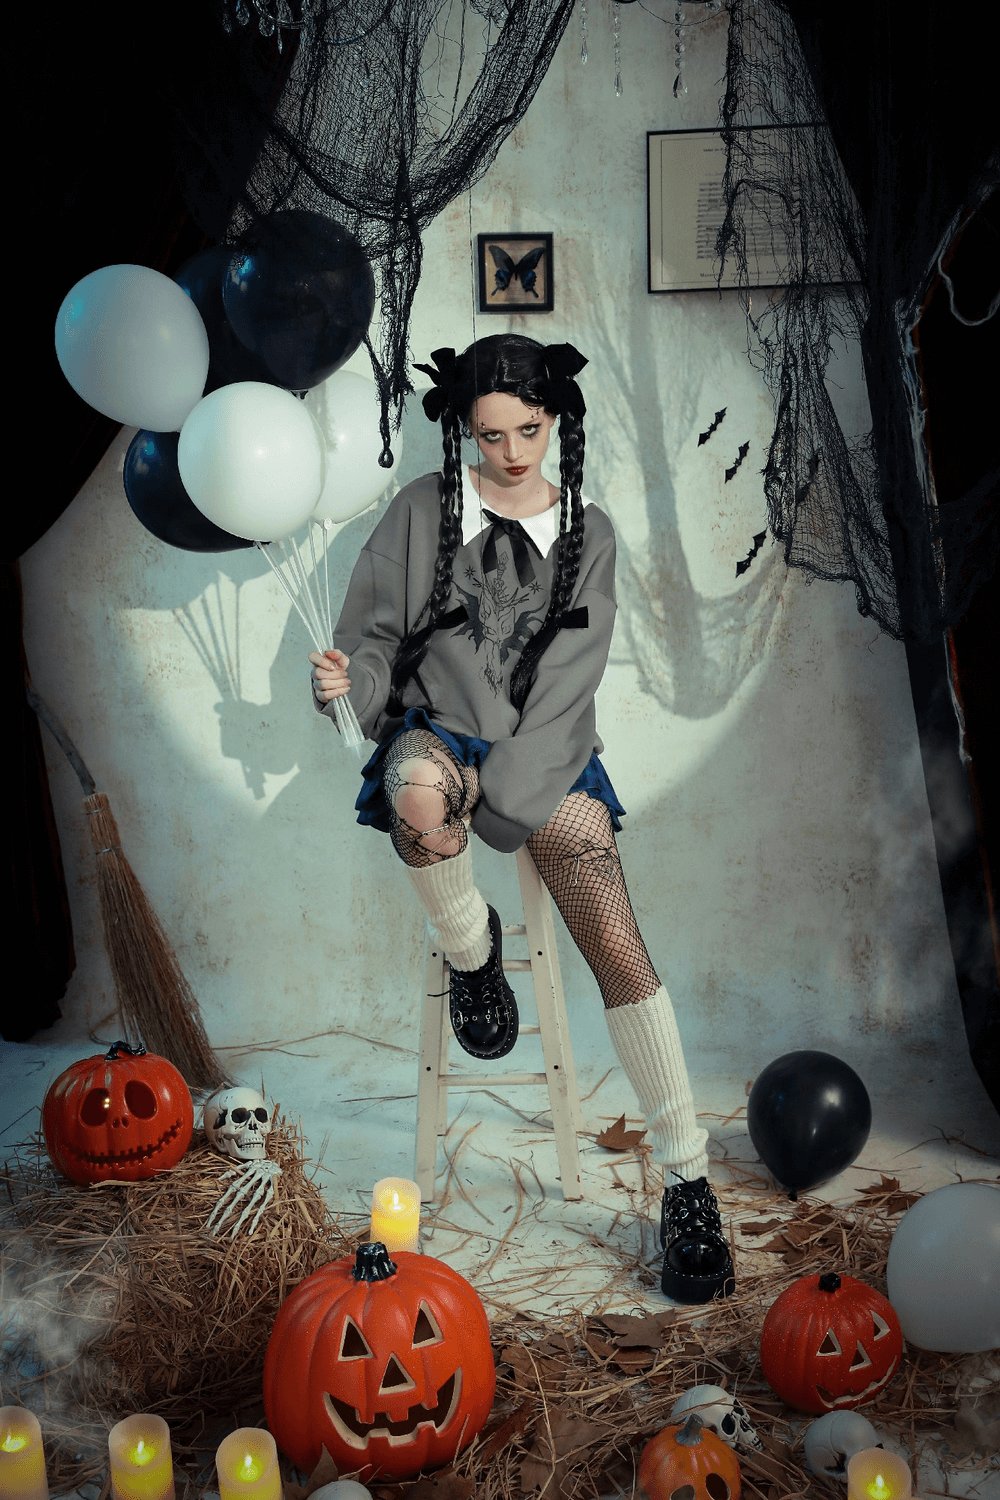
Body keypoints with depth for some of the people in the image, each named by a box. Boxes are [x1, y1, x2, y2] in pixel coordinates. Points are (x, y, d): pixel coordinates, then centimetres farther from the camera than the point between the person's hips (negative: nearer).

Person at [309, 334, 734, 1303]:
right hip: (439, 733, 0)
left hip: (545, 755, 1)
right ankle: (471, 951, -8)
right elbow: (376, 638, 8)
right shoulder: (423, 510, 7)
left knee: (619, 948, -15)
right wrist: (345, 680, -18)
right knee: (416, 791, -40)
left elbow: (567, 682, -1)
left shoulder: (588, 533, 9)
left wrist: (494, 792, -14)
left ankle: (688, 1181, -4)